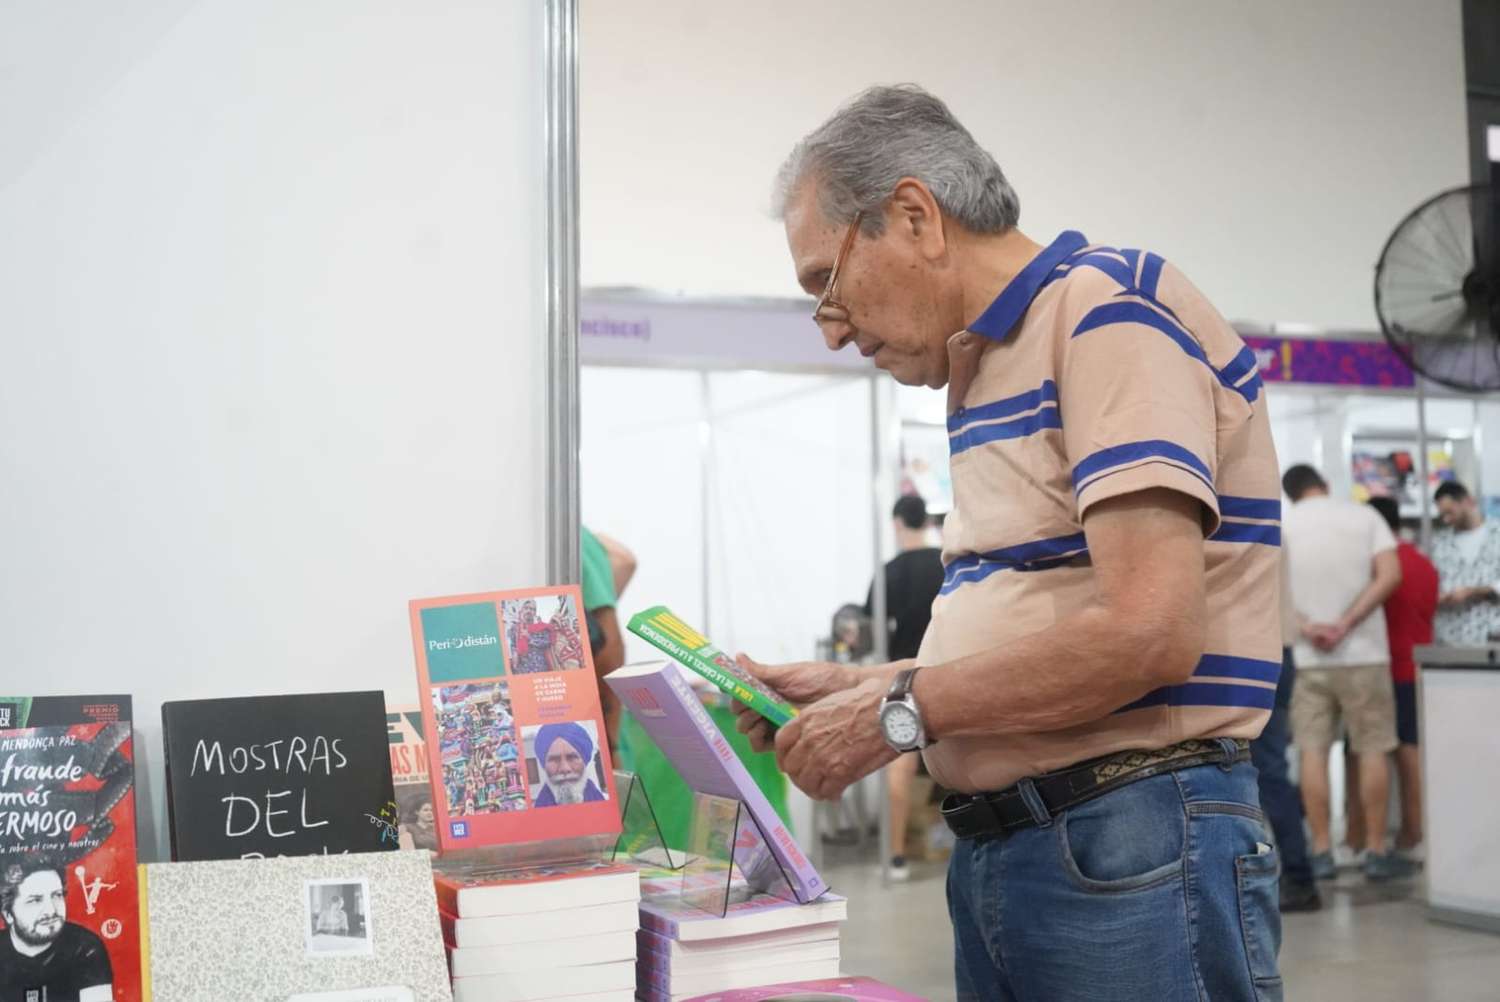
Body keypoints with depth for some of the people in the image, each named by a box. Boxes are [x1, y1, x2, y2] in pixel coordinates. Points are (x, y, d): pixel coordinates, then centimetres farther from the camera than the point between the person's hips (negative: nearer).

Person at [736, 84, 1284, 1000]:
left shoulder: (1112, 312, -12)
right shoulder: (991, 369, 15)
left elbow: (1147, 633, -22)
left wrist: (899, 712, -12)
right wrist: (854, 688, 9)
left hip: (1131, 848, -8)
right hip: (994, 850, 9)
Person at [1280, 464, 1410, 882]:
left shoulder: (1282, 523, 3)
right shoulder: (1365, 515, 2)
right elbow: (1390, 575, -9)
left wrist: (1304, 626, -11)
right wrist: (1346, 624, -12)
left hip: (1307, 657, 1)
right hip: (1363, 652, -1)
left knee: (1312, 752, 4)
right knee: (1372, 751, 6)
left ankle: (1321, 853, 5)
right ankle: (1376, 852, 8)